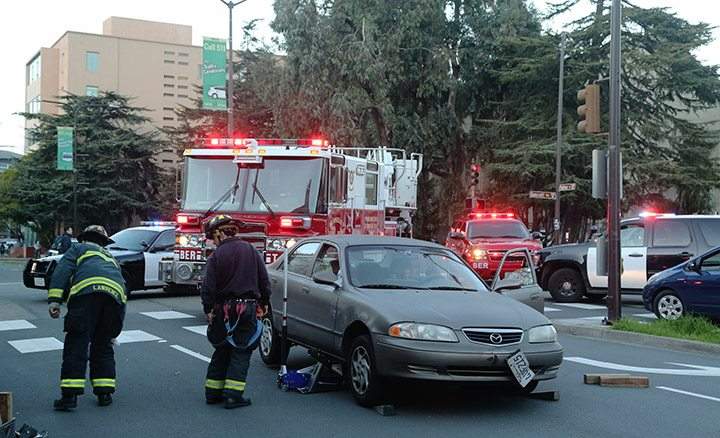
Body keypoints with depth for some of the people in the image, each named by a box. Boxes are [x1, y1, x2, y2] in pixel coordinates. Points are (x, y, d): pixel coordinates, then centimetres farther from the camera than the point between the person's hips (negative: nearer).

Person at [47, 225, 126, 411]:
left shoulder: (79, 249, 28)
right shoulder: (110, 258, 41)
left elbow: (62, 271, 8)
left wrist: (54, 300, -3)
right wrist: (112, 330, 46)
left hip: (87, 291, -4)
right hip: (116, 294, 5)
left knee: (76, 344, -2)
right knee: (103, 345, 19)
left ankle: (69, 395, -8)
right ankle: (105, 392, 15)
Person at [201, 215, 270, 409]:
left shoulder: (217, 256, -5)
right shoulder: (251, 250, 2)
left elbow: (208, 287, -10)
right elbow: (264, 280, 3)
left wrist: (208, 309, -1)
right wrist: (263, 303, 13)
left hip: (224, 310, 0)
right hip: (248, 309, 0)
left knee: (222, 350, 15)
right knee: (241, 352, 4)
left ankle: (213, 392, 20)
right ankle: (233, 395, -3)